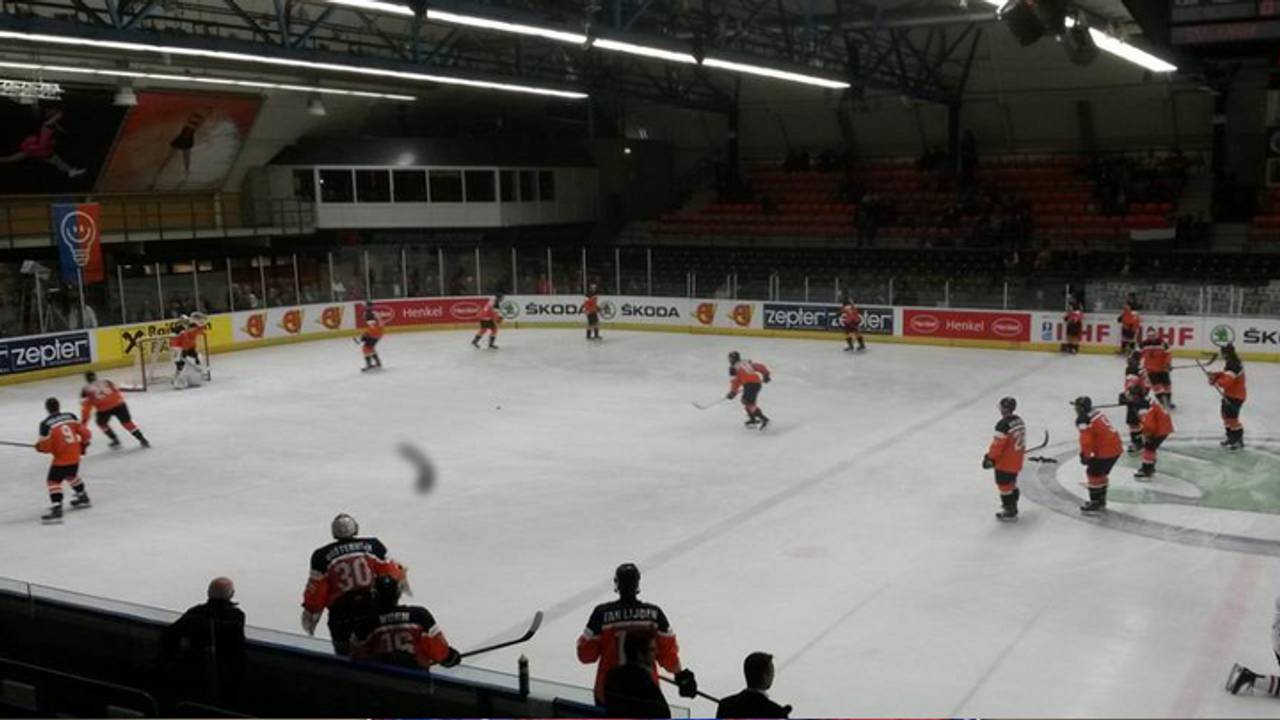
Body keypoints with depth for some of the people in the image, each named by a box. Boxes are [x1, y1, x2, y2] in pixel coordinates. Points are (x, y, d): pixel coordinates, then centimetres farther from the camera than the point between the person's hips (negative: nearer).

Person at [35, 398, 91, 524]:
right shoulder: (70, 417, 1)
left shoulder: (46, 424, -15)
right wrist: (83, 444, 22)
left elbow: (45, 446, -13)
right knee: (71, 475, 30)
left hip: (61, 458, -7)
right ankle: (83, 498, 46)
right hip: (75, 454, 7)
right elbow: (84, 432, 4)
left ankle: (56, 510, -16)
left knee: (53, 481, -4)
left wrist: (38, 447, 10)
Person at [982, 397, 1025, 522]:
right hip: (1016, 461, 9)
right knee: (1011, 484, 22)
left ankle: (1009, 512, 8)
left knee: (1004, 486, 2)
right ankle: (1013, 508, 32)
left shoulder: (1004, 425, -25)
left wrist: (990, 458, -14)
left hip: (1005, 462, -9)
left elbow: (997, 444, -23)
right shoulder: (1019, 421, 4)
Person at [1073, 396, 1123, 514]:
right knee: (1101, 472, 22)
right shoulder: (1097, 413, 16)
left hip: (1106, 450, -9)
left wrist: (1085, 456, -5)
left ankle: (1095, 504, 6)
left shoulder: (1083, 420, -12)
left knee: (1093, 473, 2)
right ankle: (1101, 501, 32)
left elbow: (1086, 440, -19)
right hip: (1116, 447, 9)